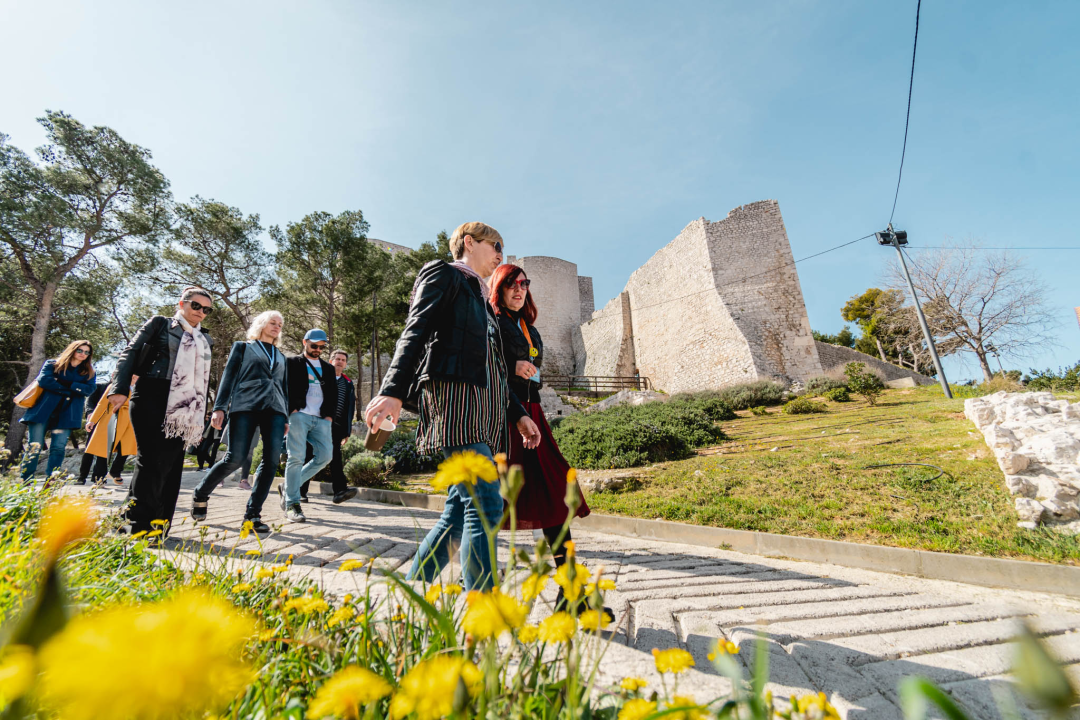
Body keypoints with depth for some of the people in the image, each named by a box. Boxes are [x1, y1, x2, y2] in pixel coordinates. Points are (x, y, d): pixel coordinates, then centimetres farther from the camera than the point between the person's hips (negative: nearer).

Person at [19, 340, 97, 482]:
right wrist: (67, 390, -7)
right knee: (34, 446, -2)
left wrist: (68, 384, -12)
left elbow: (89, 389, -3)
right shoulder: (52, 364, 10)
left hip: (67, 414, 1)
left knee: (59, 447, -4)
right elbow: (43, 380, -8)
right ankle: (25, 482, 3)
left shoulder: (88, 372, 14)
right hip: (44, 410, -1)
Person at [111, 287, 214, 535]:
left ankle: (159, 524, 9)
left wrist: (202, 413, 15)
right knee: (151, 459, -6)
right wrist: (120, 389, -11)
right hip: (151, 400, -4)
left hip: (183, 409, 4)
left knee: (171, 464, 3)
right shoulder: (160, 324, 8)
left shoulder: (205, 340, 19)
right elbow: (130, 353, 1)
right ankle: (138, 523, 4)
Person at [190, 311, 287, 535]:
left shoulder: (280, 356, 25)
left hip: (275, 409, 4)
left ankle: (252, 514, -2)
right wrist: (219, 407, -5)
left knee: (271, 460, -9)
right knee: (236, 458, -10)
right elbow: (228, 377, 6)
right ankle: (200, 495, 18)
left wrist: (286, 418, 15)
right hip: (245, 406, -3)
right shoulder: (243, 347, 15)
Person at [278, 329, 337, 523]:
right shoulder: (292, 363, 10)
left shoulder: (328, 368, 21)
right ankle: (292, 504, -1)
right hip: (299, 415, -4)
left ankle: (288, 487, 14)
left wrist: (330, 415, 5)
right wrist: (291, 410, -9)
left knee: (325, 456, -4)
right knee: (296, 458, -8)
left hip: (321, 419, 4)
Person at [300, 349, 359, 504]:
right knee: (310, 456, 4)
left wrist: (347, 430, 11)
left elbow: (350, 408, 17)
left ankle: (340, 491, -11)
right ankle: (301, 491, 16)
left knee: (336, 457, -4)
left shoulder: (348, 384, 17)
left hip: (336, 426, 3)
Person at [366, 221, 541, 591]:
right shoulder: (443, 274, 8)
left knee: (459, 512, 7)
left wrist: (518, 414, 23)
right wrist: (393, 391, -23)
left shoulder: (480, 297, 31)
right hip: (455, 394, -8)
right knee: (485, 503, -15)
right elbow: (415, 332, -8)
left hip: (484, 403, 9)